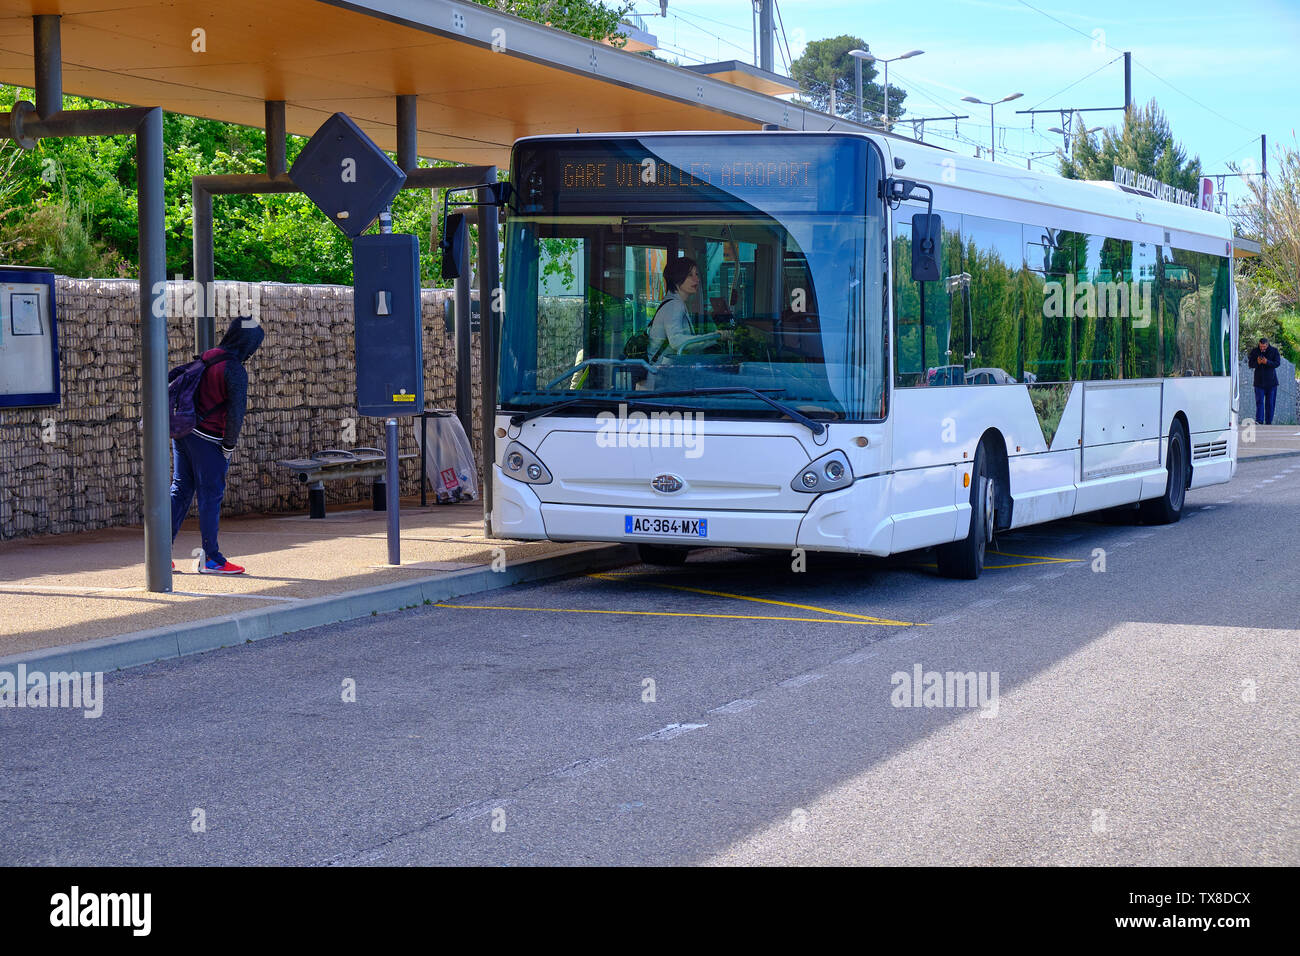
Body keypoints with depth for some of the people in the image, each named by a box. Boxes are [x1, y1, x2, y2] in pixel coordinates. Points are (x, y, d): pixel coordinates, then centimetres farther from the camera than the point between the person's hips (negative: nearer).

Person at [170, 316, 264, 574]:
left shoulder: (205, 359, 10)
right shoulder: (235, 370, -14)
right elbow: (235, 412, -16)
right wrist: (229, 446, -5)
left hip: (182, 434, 8)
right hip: (208, 441, -8)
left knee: (180, 490, 13)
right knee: (211, 496, 0)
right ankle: (211, 559, 5)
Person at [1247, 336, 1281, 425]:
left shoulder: (1274, 351, -2)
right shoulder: (1254, 351, 2)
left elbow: (1277, 363, -11)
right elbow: (1250, 364, -1)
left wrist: (1267, 362, -28)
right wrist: (1257, 363, -23)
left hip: (1271, 381, 0)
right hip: (1259, 381, 0)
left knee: (1270, 403, 5)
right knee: (1259, 402, -10)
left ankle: (1268, 422, 12)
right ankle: (1259, 422, -18)